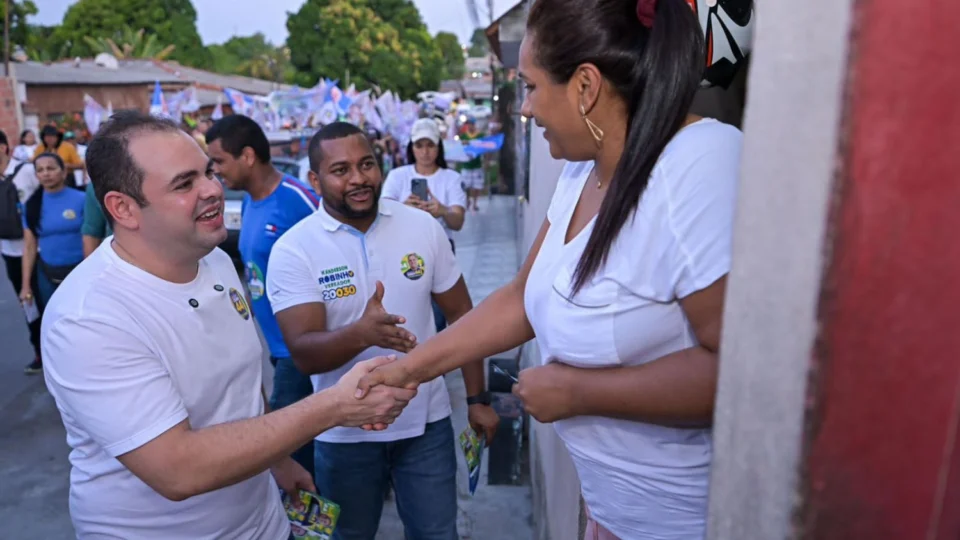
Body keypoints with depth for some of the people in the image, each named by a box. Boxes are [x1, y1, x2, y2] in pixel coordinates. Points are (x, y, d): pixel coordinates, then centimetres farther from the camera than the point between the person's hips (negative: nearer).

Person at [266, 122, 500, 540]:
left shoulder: (423, 227, -5)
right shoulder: (293, 250, -13)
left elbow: (460, 314, 2)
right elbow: (304, 355, -21)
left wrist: (478, 398, 2)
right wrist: (362, 333, -41)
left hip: (427, 422, 2)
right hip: (346, 433, -1)